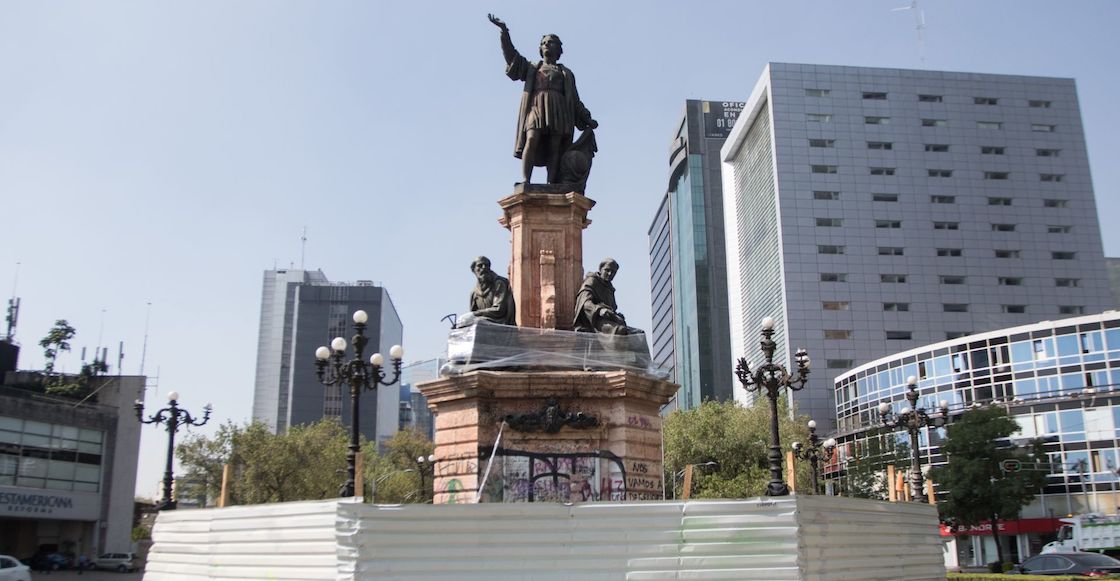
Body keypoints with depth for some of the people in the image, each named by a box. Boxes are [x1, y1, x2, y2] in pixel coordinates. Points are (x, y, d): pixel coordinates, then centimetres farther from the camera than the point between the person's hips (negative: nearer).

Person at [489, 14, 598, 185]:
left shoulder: (566, 73, 28)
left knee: (555, 149, -13)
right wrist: (505, 32, 3)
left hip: (558, 110, 1)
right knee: (531, 141, -24)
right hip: (536, 107, -1)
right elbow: (512, 56, 14)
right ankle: (526, 183, -36)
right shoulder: (532, 68, 28)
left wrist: (587, 119, 10)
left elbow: (575, 101, 23)